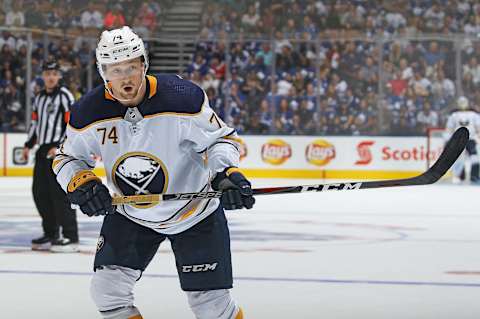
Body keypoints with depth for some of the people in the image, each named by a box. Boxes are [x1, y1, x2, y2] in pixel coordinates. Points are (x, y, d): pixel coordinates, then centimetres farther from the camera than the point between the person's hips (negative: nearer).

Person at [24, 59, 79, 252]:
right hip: (43, 150, 8)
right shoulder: (40, 98, 18)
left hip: (60, 151, -8)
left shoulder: (64, 96, -7)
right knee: (40, 192, 8)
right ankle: (51, 234, 18)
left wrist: (59, 147, -19)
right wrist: (29, 145, 19)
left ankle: (70, 237, -14)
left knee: (60, 192, -14)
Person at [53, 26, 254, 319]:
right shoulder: (90, 113, -15)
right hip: (130, 215, 3)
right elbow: (68, 157, 0)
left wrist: (227, 173, -32)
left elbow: (221, 138, -13)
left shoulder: (183, 97, -25)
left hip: (194, 213, -3)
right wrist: (81, 185, -21)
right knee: (108, 289, -8)